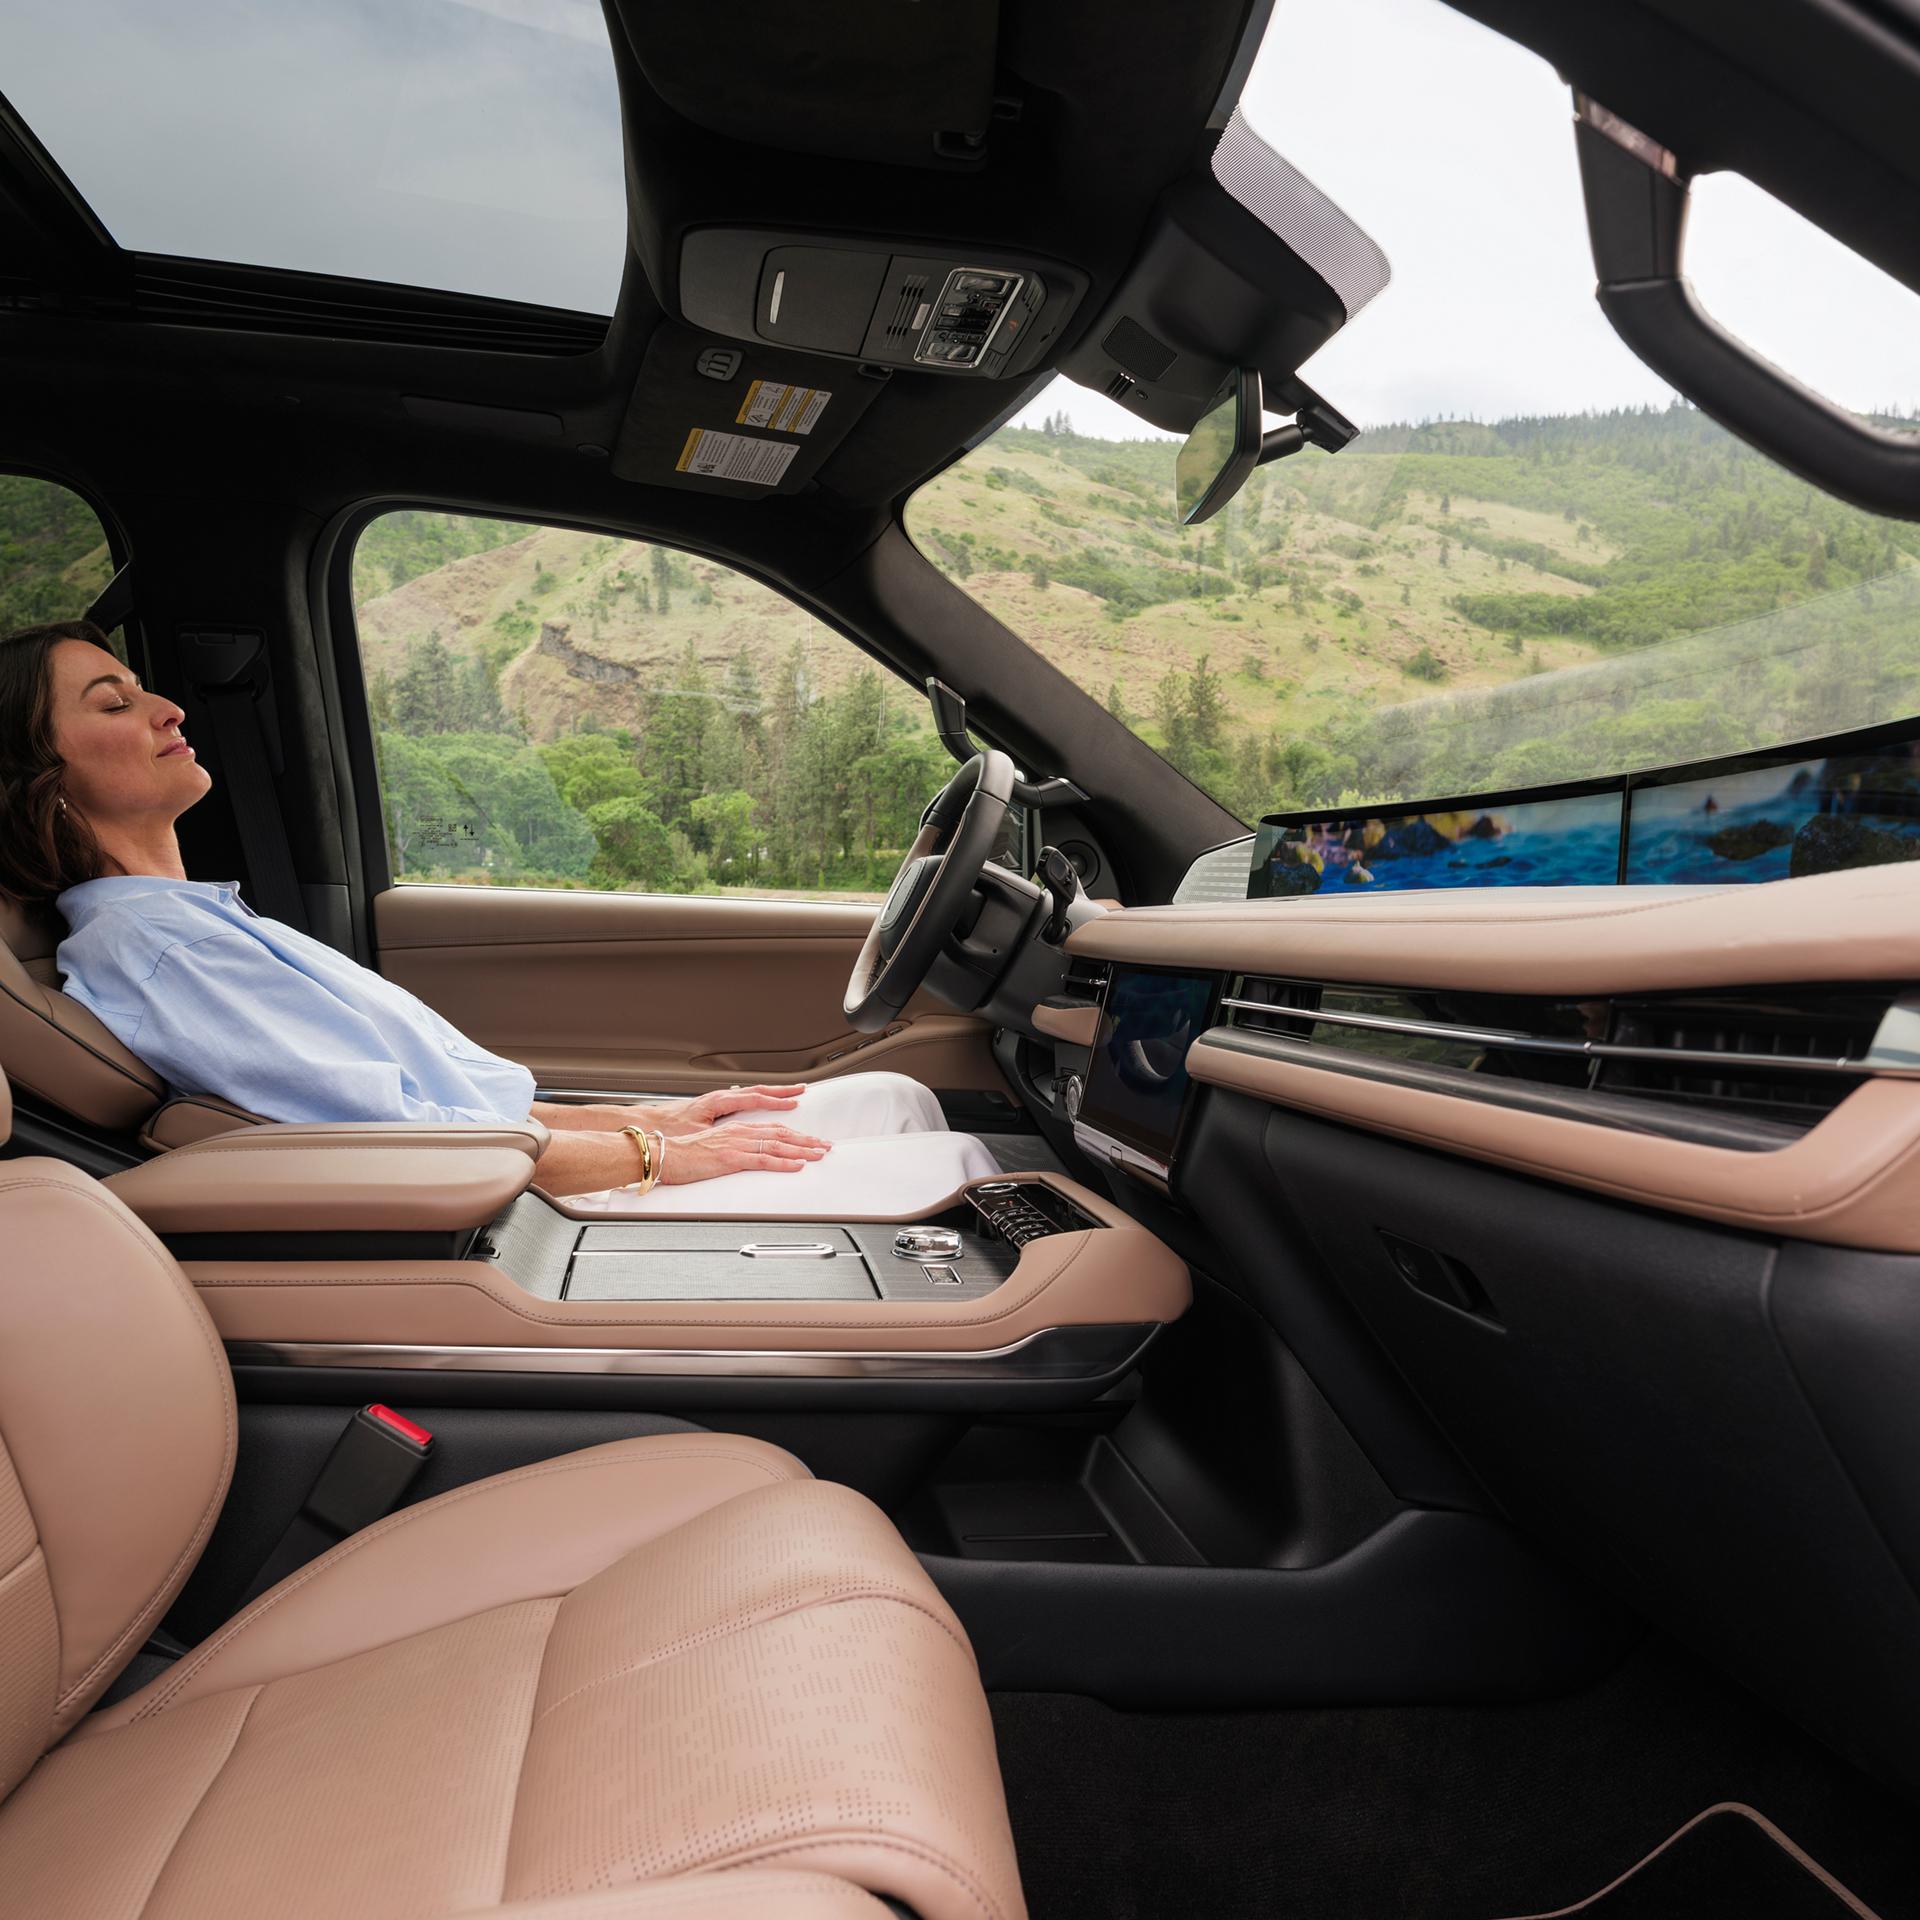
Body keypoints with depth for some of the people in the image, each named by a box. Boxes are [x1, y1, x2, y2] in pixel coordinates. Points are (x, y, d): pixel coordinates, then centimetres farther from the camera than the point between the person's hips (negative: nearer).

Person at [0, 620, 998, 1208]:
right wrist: (657, 1154, -11)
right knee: (953, 1166, -10)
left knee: (895, 1099, 7)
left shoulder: (205, 919, 17)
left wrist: (654, 1116, 8)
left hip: (513, 1162, 10)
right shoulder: (138, 945, -13)